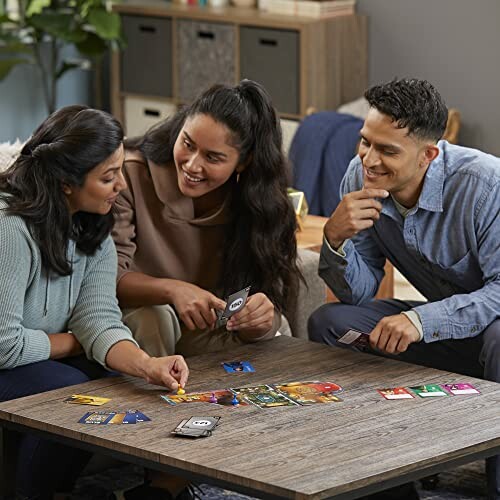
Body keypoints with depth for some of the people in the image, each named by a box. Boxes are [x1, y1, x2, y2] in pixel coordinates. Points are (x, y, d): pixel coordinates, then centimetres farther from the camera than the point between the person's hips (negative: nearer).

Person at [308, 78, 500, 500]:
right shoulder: (360, 177, -9)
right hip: (441, 323, 6)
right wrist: (335, 240, -25)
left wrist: (422, 319, -41)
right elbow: (358, 293, -5)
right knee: (329, 323, -10)